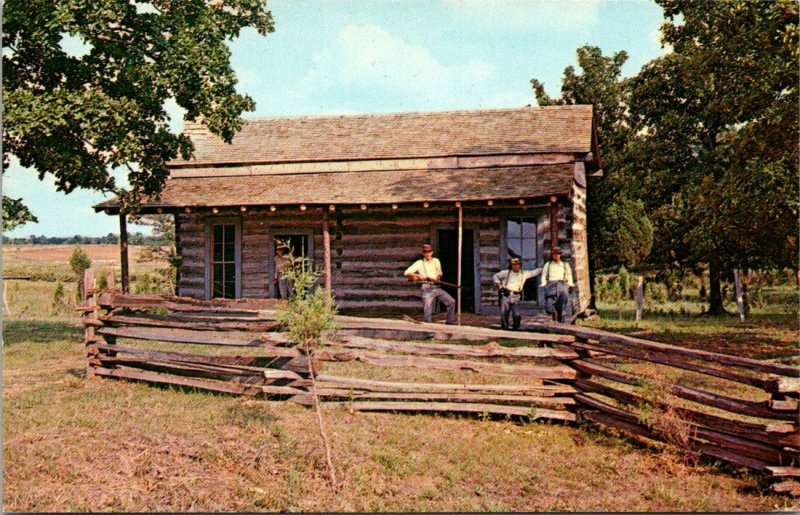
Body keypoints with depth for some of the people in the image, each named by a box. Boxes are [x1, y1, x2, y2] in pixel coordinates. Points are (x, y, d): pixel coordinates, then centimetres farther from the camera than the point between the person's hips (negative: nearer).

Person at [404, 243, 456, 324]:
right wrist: (418, 275, -19)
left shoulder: (436, 261, 14)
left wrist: (438, 277, 6)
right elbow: (406, 273, -5)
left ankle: (449, 323, 6)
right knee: (427, 311, -10)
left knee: (451, 302, -5)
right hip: (427, 289, -4)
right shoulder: (419, 263, 1)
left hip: (437, 287, 4)